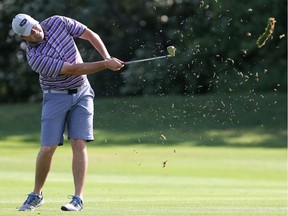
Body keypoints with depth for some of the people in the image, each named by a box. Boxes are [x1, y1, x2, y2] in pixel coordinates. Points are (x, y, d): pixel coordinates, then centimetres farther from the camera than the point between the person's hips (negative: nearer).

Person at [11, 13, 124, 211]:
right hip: (56, 97, -3)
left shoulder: (58, 22, -8)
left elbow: (90, 35, 3)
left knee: (79, 143, -10)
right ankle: (36, 195, 15)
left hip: (82, 93, 3)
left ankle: (78, 199, -12)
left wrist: (107, 57, -11)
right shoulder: (35, 57, -22)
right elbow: (73, 69, -24)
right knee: (47, 148, -6)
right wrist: (105, 65, -25)